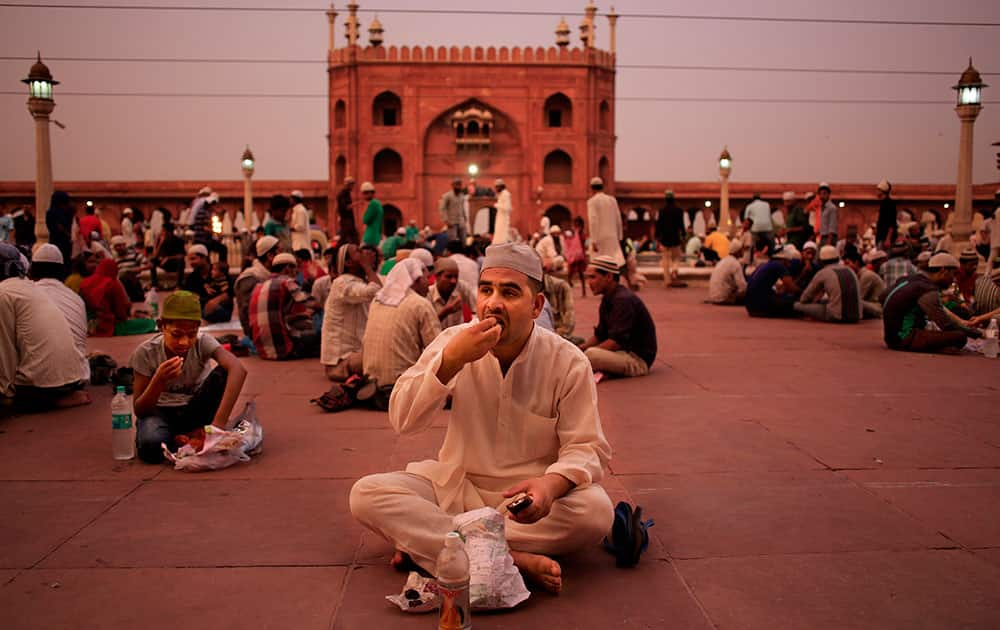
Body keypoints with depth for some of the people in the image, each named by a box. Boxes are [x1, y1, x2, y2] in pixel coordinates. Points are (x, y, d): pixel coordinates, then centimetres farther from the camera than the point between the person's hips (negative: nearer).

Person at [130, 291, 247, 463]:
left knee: (222, 373, -26)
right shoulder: (146, 352, -20)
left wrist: (219, 422, -50)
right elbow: (139, 411, -17)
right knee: (151, 447, -35)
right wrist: (159, 381, -37)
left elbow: (238, 369, -41)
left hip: (195, 409, 1)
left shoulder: (203, 342, -21)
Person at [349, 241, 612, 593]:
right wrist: (450, 360, -26)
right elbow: (402, 421, -11)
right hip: (456, 487, 2)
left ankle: (425, 544, -25)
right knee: (366, 494, -22)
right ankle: (513, 559, -31)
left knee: (597, 511, -32)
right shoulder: (454, 341, -4)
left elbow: (586, 448, -9)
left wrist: (551, 485, -33)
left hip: (527, 497, -1)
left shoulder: (568, 363, -9)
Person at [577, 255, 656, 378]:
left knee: (590, 355, -32)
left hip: (639, 359, -10)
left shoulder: (624, 300, -21)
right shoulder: (608, 299, 10)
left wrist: (586, 350, -20)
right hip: (624, 351, 10)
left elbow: (617, 342, -26)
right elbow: (599, 335, 14)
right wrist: (581, 348, -3)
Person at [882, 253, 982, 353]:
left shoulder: (912, 278, 11)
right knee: (959, 337, -19)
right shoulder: (928, 291, -16)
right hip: (905, 340, -10)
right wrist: (978, 333, -4)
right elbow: (947, 326, -18)